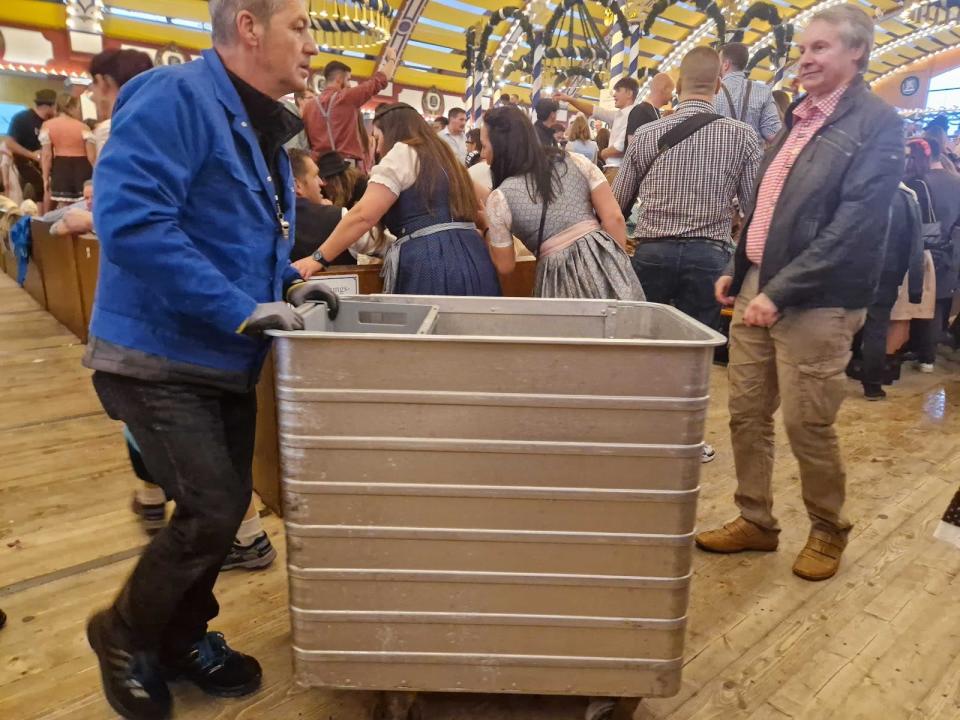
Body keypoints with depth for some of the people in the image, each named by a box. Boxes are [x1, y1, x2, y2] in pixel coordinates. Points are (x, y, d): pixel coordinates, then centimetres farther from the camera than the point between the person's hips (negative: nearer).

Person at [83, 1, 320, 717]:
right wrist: (241, 309, -27)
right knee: (210, 512, -6)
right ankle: (124, 634, 24)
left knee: (227, 506, 14)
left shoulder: (261, 126, 13)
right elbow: (128, 219, -27)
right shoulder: (175, 97, -16)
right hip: (160, 355, -9)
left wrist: (288, 280, 5)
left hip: (225, 359, 9)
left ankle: (183, 636, 37)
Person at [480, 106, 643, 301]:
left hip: (560, 278, -3)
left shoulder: (499, 198, -3)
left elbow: (505, 266, 4)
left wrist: (487, 230, 21)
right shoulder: (575, 161, 5)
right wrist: (619, 267, 12)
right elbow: (613, 217, 2)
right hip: (603, 262, 3)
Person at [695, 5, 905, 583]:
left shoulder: (878, 123, -7)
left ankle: (828, 531, 26)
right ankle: (756, 521, 26)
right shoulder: (800, 118, 17)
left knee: (808, 426, 1)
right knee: (747, 414, 10)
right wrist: (738, 270, 12)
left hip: (815, 301, -7)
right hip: (757, 287, 7)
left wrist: (782, 290, -22)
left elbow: (856, 224, -17)